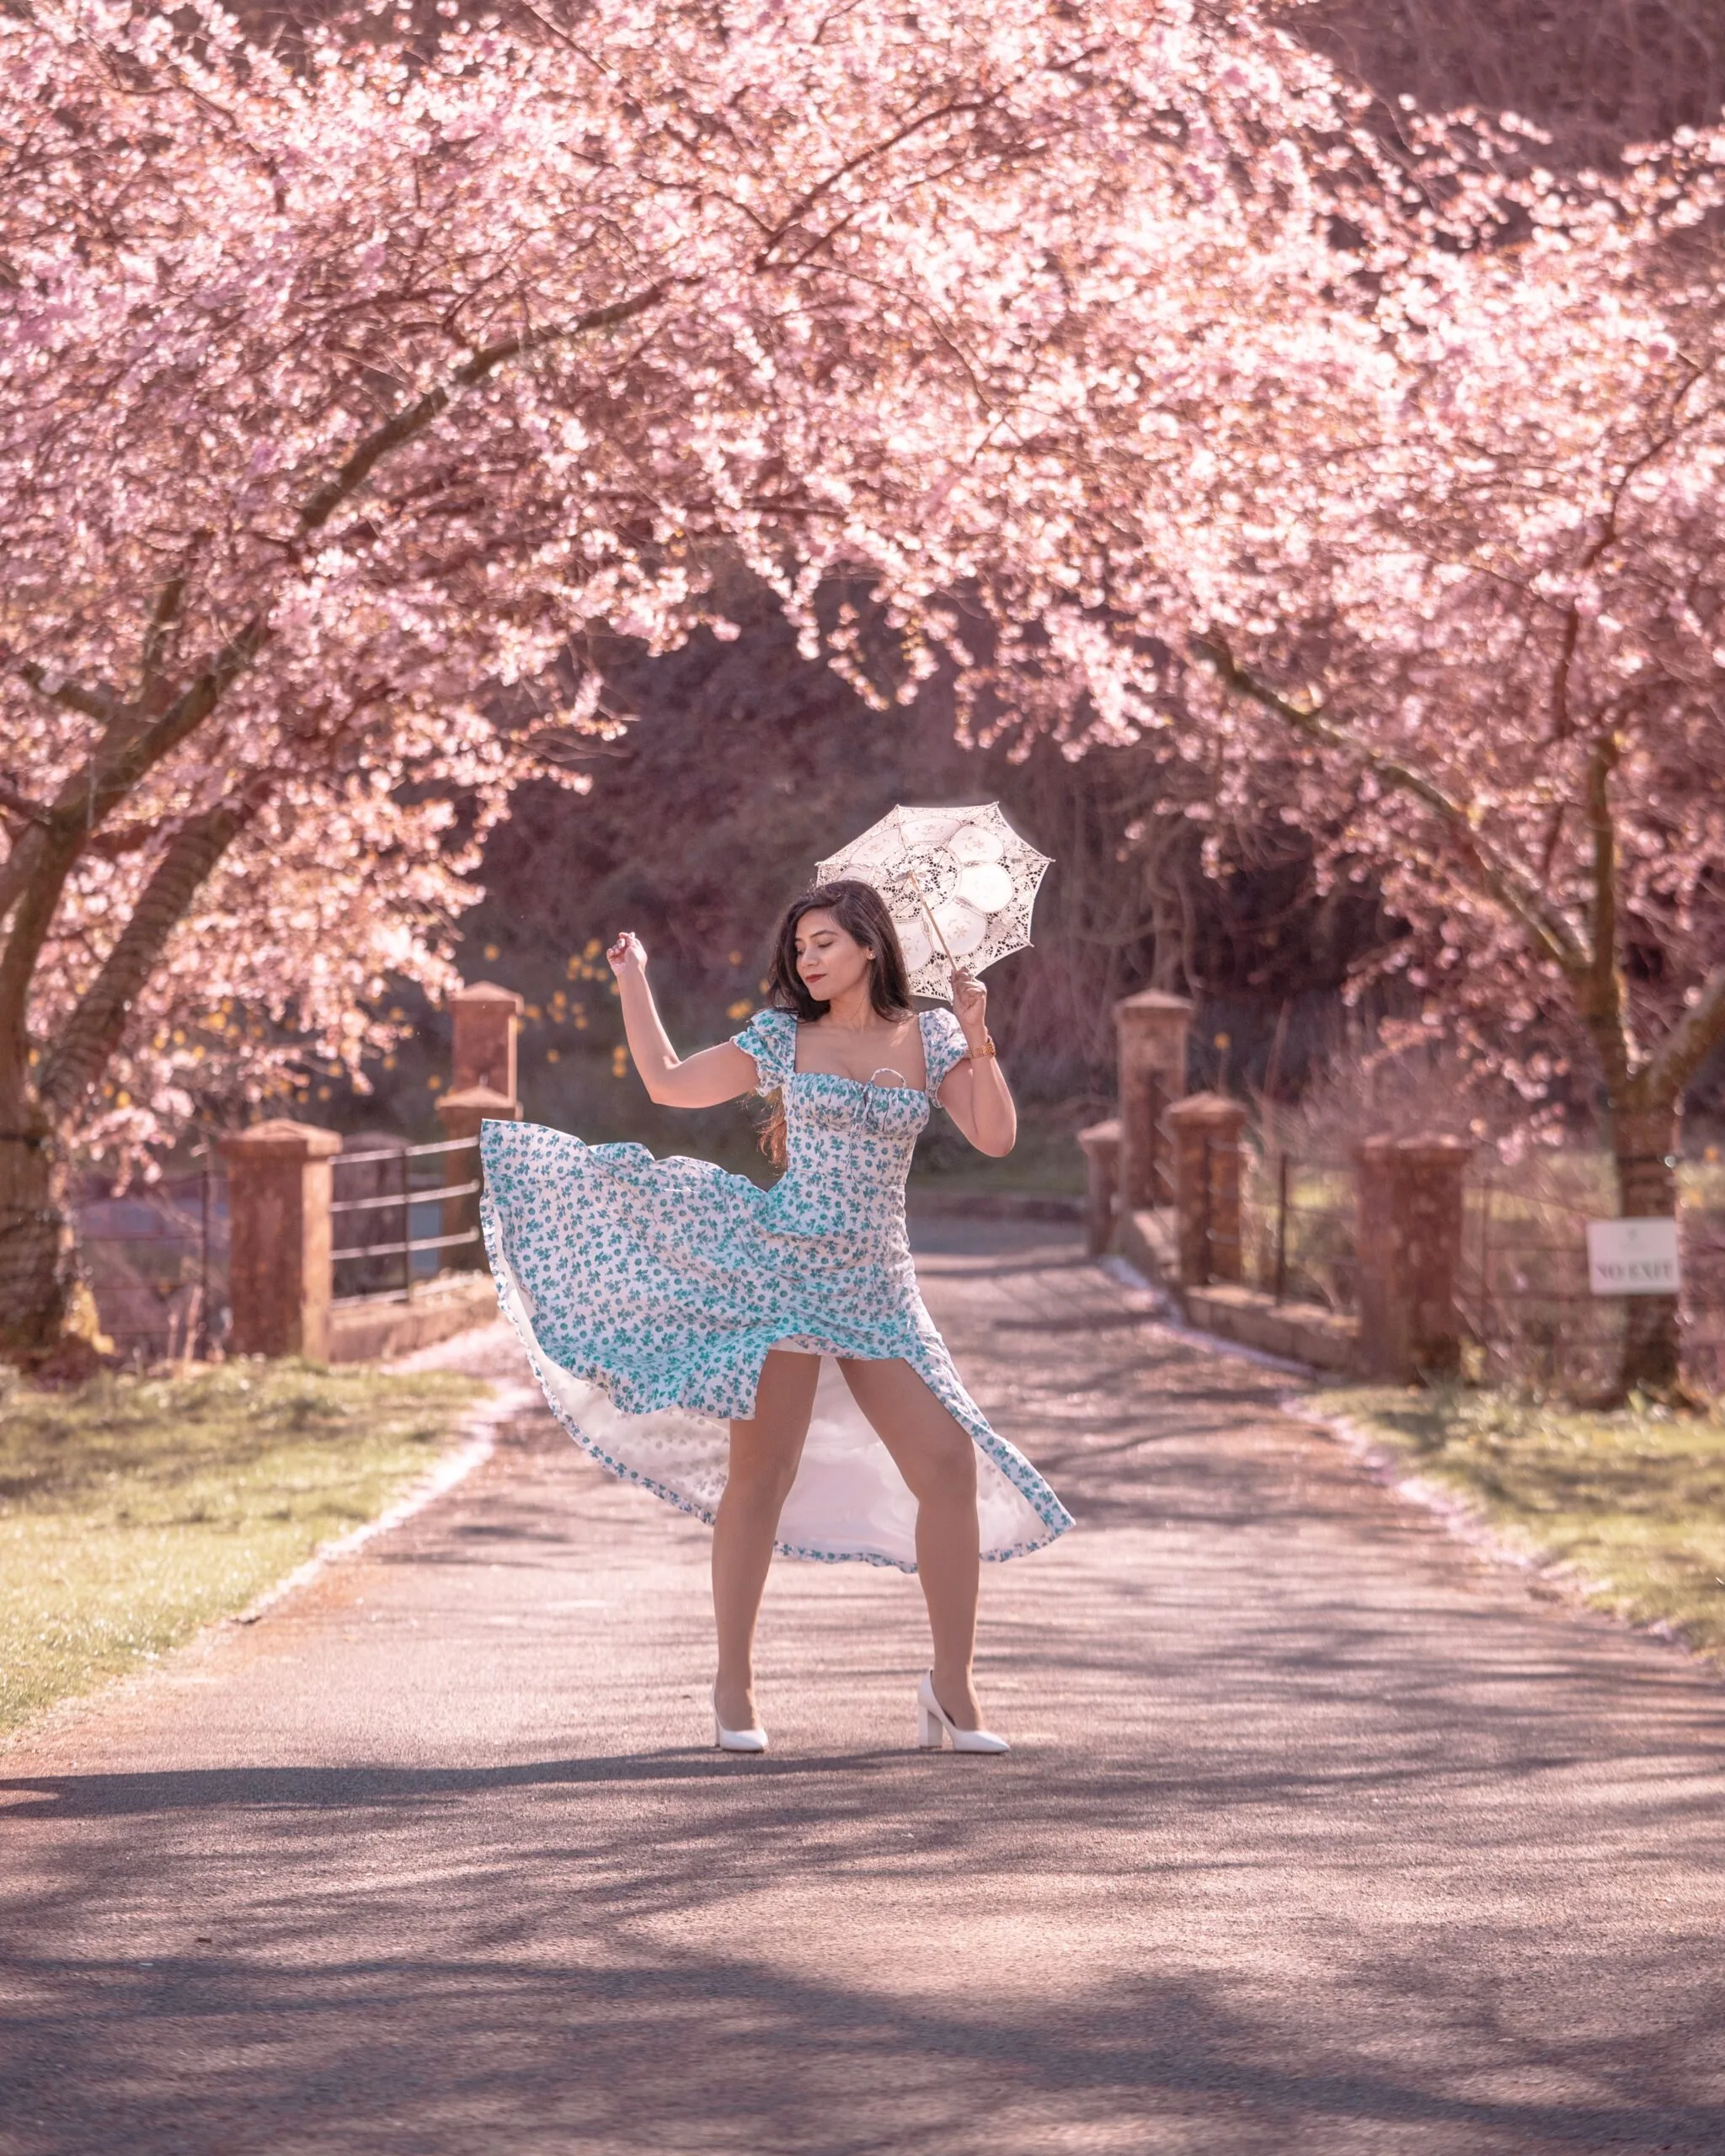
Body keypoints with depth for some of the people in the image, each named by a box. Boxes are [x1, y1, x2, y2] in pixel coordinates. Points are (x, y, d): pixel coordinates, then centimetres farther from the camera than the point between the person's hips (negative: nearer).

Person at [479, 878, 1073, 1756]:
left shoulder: (929, 1040, 8)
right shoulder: (782, 1038, 6)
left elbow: (996, 1138, 0)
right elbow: (669, 1083, 13)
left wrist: (976, 1038, -9)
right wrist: (633, 986, 9)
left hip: (876, 1284, 2)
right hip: (780, 1271, -2)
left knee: (952, 1468, -6)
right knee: (761, 1475, -3)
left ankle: (952, 1686, 3)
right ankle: (733, 1688, 7)